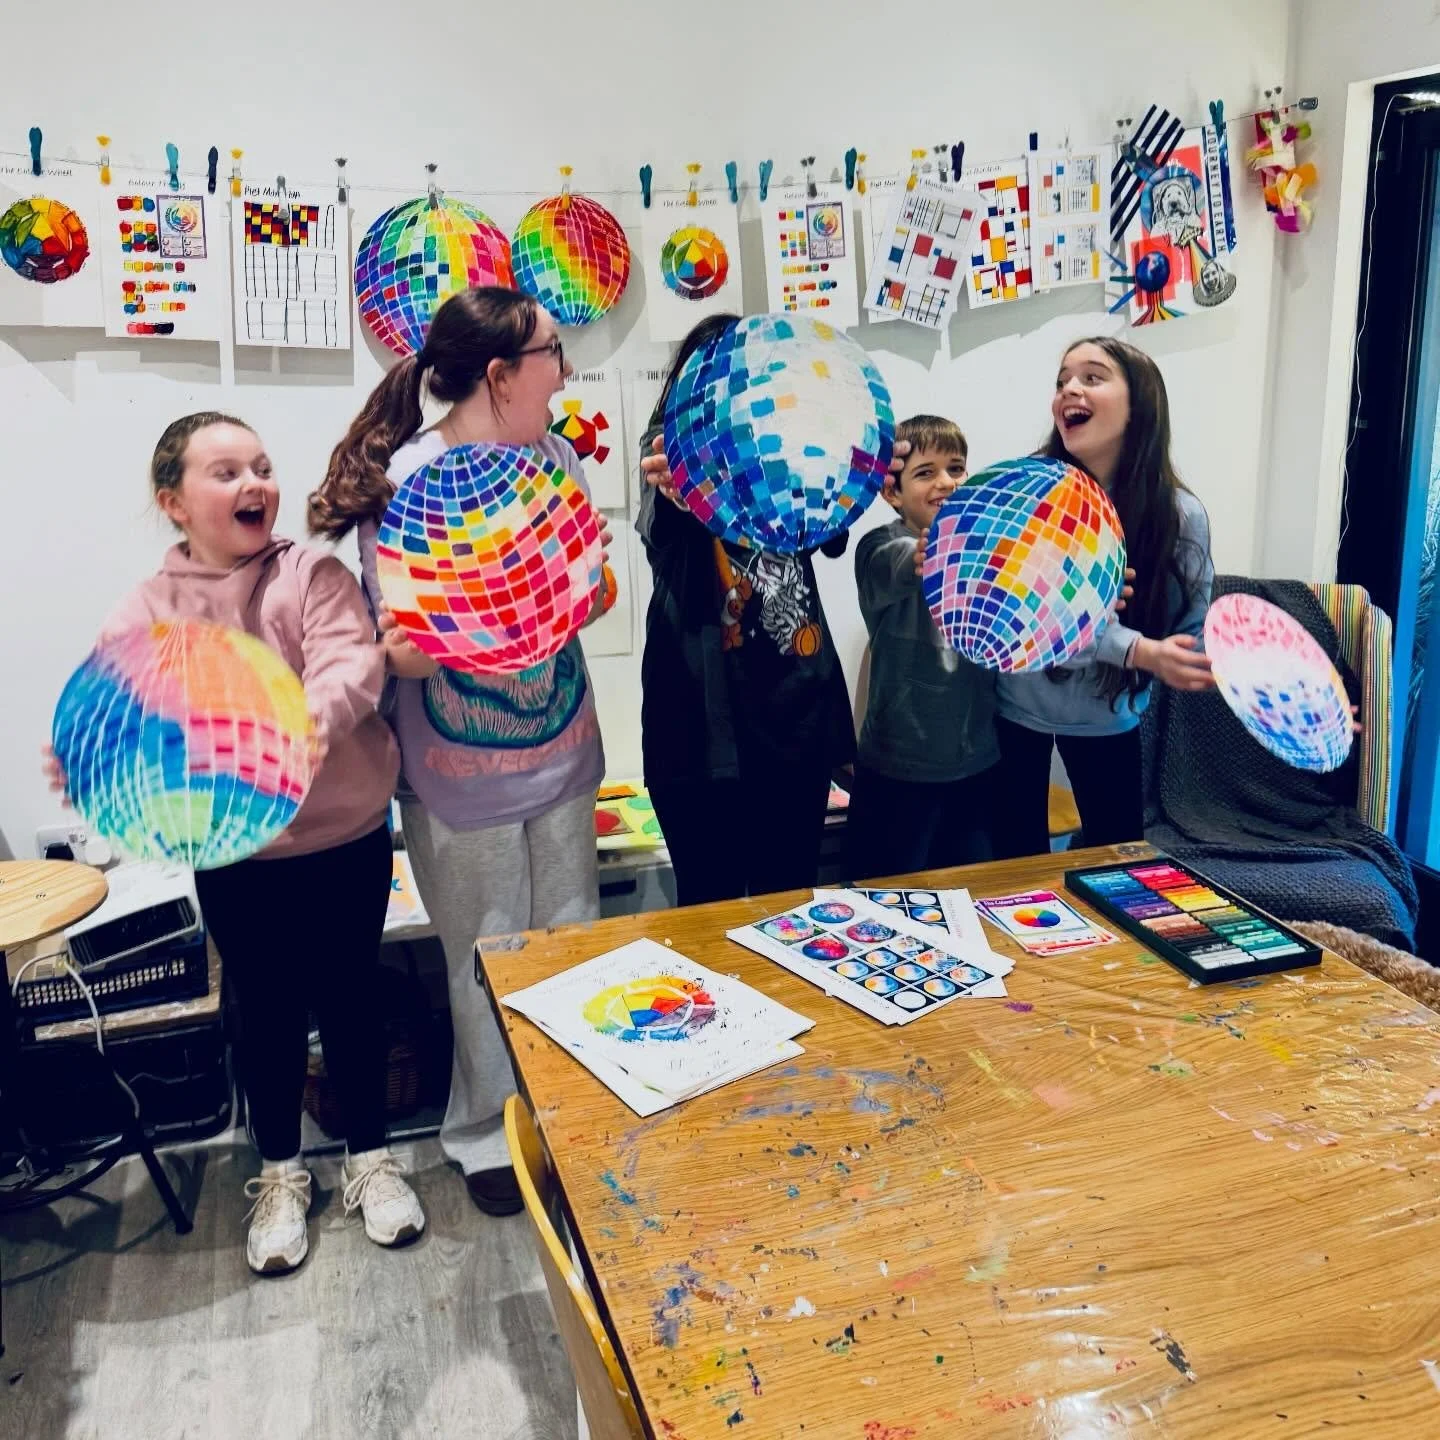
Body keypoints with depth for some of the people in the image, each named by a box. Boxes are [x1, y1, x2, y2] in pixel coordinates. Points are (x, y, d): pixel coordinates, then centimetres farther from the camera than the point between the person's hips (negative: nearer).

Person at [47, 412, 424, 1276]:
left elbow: (353, 666, -22)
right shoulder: (151, 613, -3)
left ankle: (370, 1157, 35)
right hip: (233, 857, 1)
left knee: (352, 998, 13)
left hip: (346, 840, 0)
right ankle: (281, 1174, 37)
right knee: (269, 1013, 14)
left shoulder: (315, 576, -6)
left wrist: (309, 721, -43)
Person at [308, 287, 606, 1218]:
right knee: (489, 964, 9)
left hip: (562, 755, 5)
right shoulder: (407, 477, -16)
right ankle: (487, 1137, 33)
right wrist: (400, 650, -36)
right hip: (465, 775, -5)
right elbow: (398, 645, -14)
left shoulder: (556, 455, -1)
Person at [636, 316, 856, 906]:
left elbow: (833, 536, -6)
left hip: (797, 714, 4)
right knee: (711, 906, 4)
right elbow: (660, 528, -24)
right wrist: (672, 492, -48)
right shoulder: (675, 446, -2)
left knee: (789, 902, 14)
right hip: (706, 722, -4)